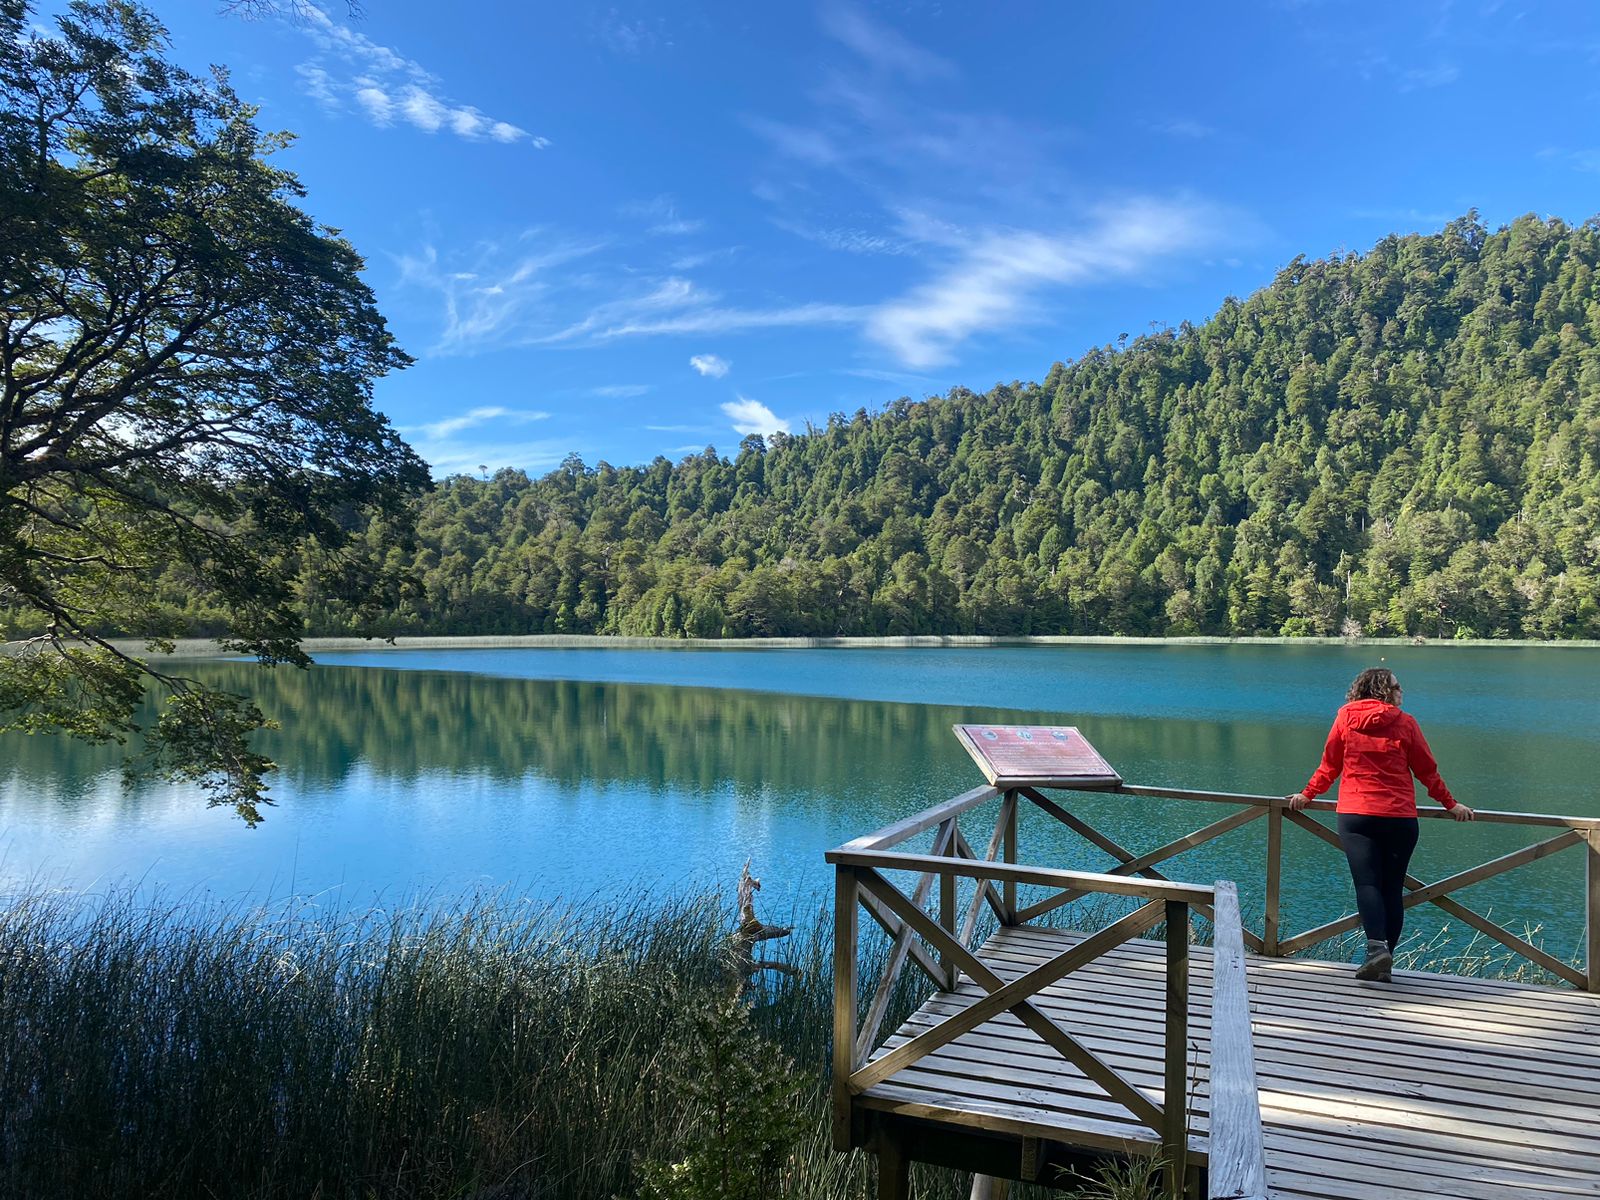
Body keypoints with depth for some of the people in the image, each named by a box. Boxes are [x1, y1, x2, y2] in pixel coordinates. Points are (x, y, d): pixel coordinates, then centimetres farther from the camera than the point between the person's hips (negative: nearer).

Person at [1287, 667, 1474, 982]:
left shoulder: (1345, 717, 6)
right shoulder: (1405, 722, 3)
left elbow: (1329, 765, 12)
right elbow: (1427, 771, 10)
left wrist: (1307, 795, 24)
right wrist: (1451, 805, 22)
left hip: (1355, 815, 0)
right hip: (1400, 818, 0)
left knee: (1366, 883, -4)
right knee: (1393, 888, 6)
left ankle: (1377, 946, -24)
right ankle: (1385, 962, 6)